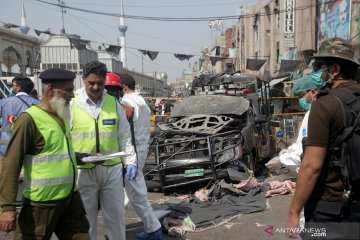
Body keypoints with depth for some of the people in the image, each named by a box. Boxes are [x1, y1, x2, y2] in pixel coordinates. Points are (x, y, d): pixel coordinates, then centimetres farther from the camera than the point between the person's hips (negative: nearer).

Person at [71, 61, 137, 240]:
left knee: (115, 215, 14)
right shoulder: (72, 104, -4)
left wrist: (131, 162, 1)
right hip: (83, 171, -2)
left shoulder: (114, 103, 5)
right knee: (85, 218, 13)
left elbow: (124, 137, 8)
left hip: (112, 169, 2)